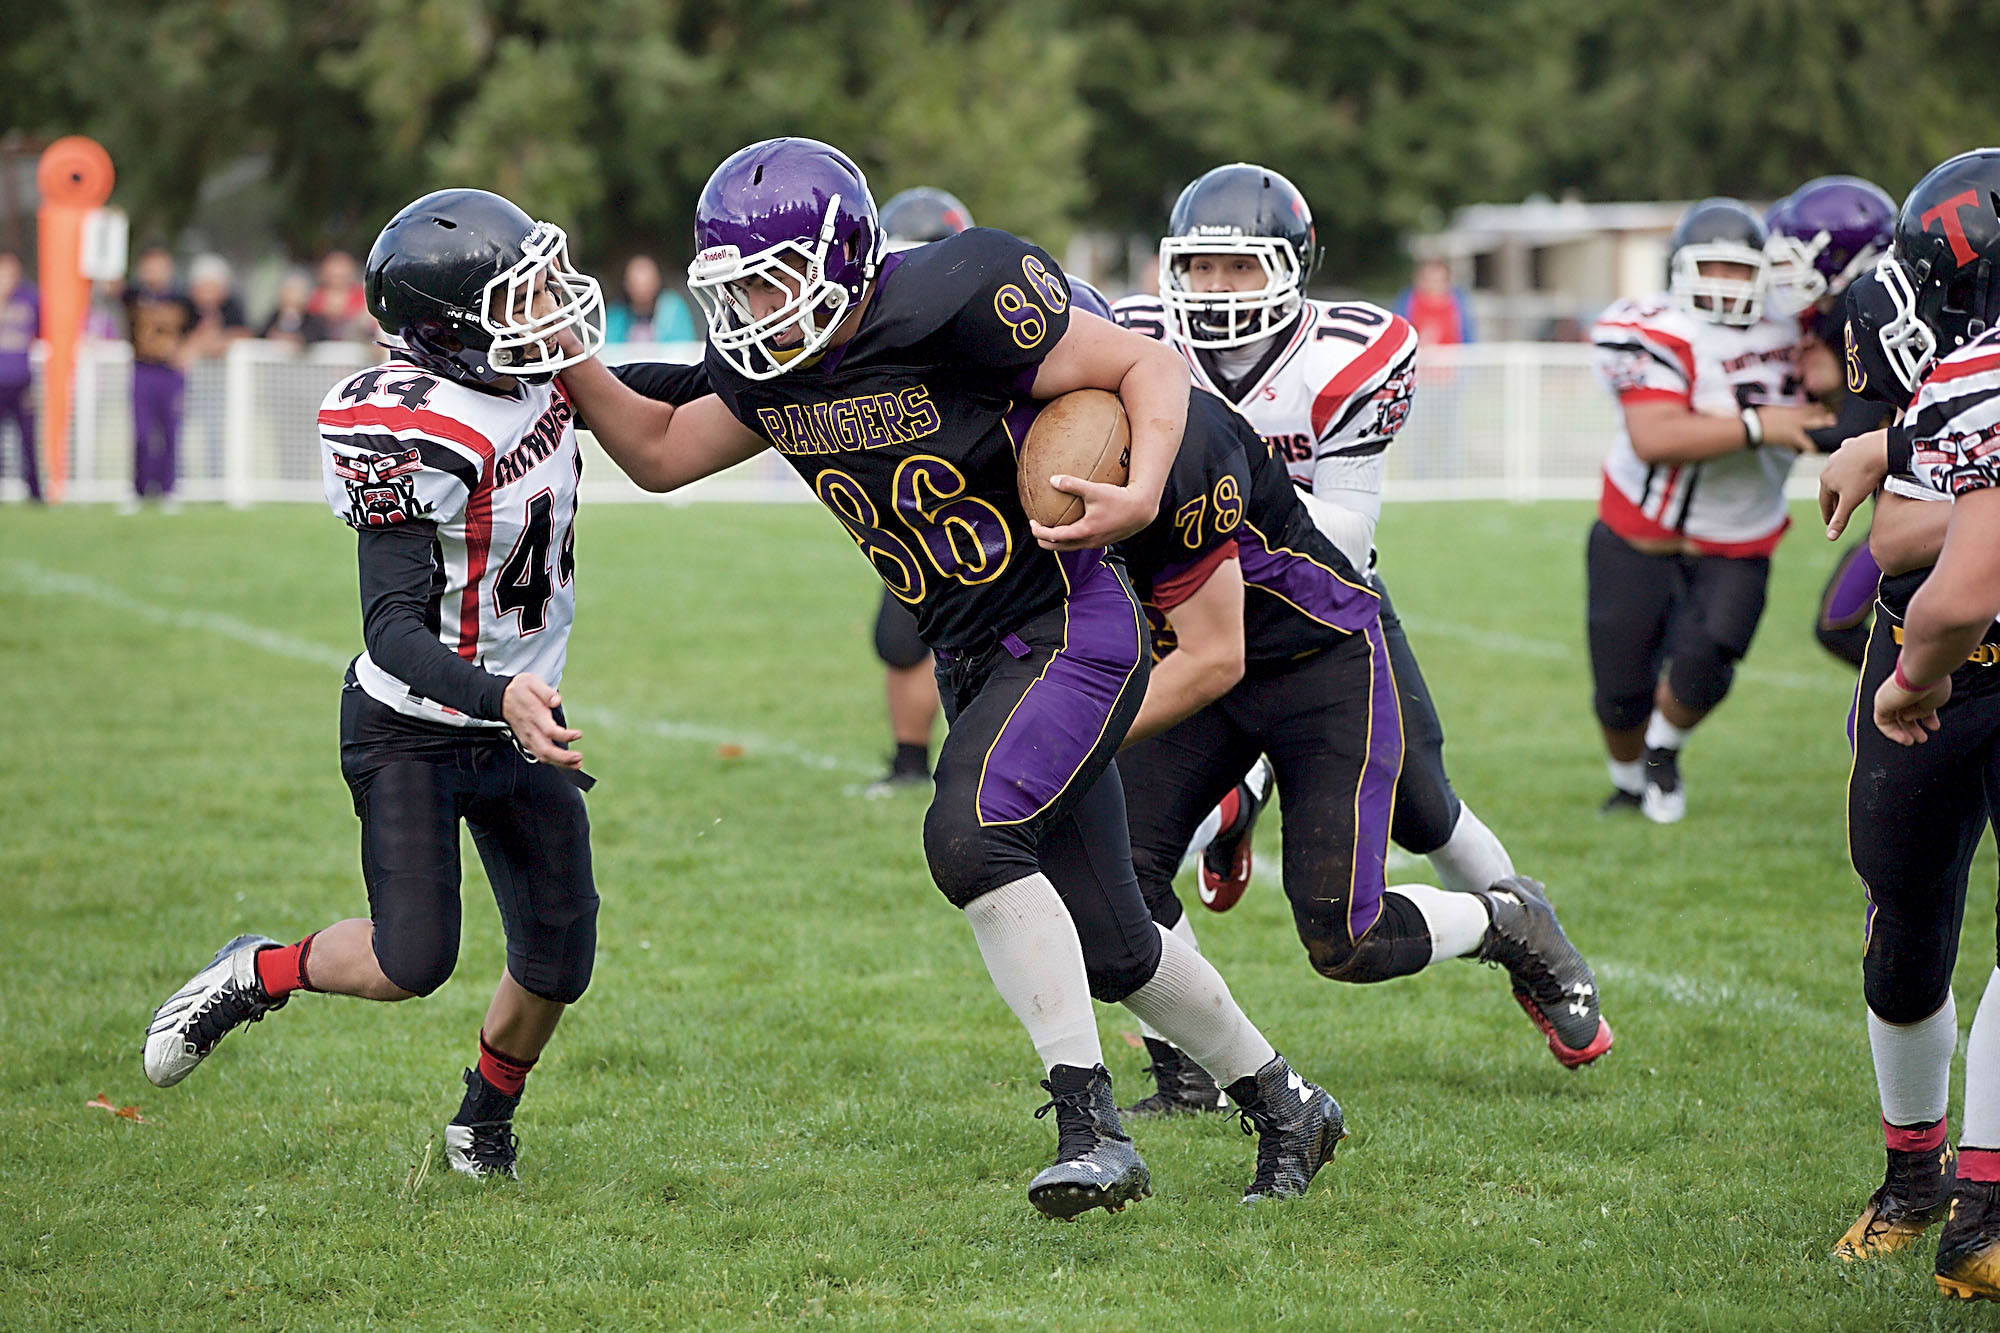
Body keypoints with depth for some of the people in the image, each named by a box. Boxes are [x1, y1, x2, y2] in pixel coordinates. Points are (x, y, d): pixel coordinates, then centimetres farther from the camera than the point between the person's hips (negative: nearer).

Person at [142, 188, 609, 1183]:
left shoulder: (539, 379, -6)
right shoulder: (413, 436, -28)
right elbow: (393, 630, -31)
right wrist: (500, 696, -43)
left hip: (521, 724, 7)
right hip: (413, 733, -7)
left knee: (559, 960, 5)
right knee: (411, 963, -13)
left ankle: (483, 1125, 31)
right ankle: (255, 977, 17)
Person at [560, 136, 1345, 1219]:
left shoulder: (953, 308, -22)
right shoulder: (769, 369, 0)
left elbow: (1150, 366, -15)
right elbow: (659, 453, 15)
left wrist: (1140, 497, -31)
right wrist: (563, 355, 0)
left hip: (1070, 631, -8)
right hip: (974, 667, 8)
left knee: (969, 835, -28)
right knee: (1108, 945, 10)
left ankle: (1091, 1123, -23)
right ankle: (1281, 1105, 31)